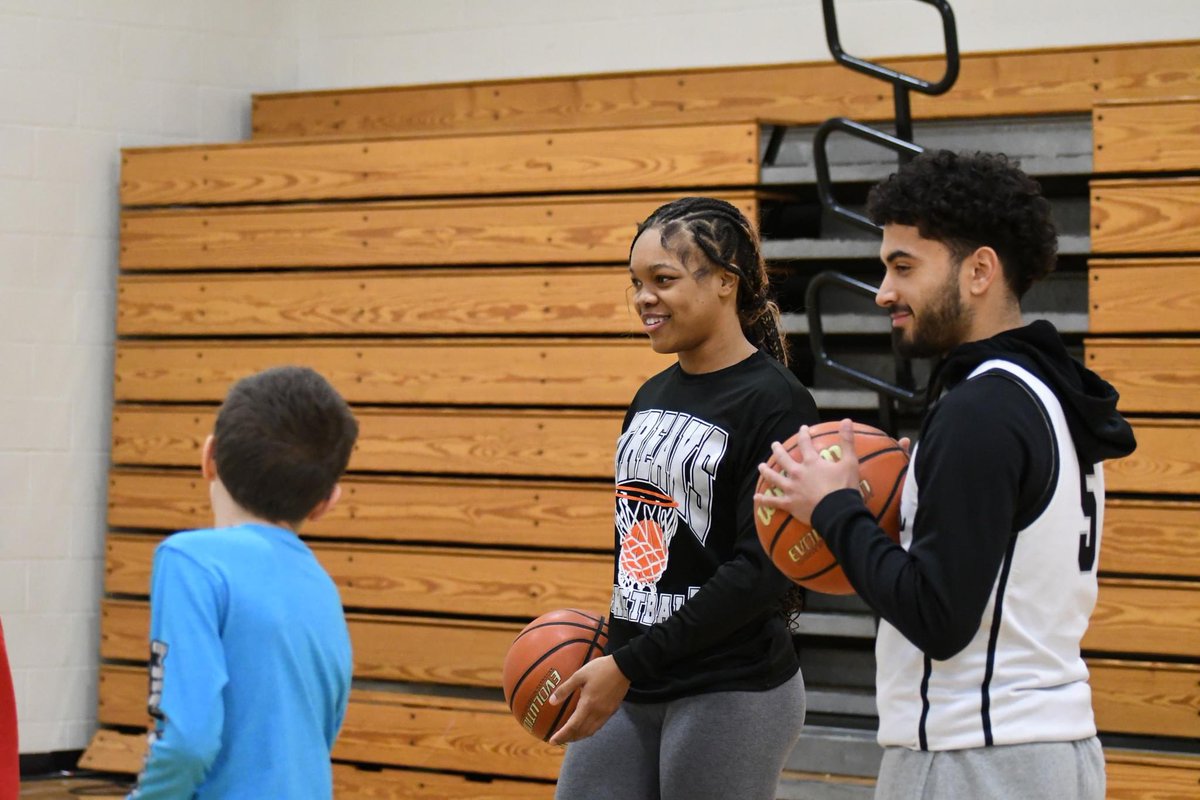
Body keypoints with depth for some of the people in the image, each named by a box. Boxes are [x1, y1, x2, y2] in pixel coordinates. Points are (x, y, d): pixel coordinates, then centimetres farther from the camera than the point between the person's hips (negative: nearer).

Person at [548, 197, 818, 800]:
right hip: (629, 689, 7)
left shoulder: (776, 404, -11)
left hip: (731, 696, -7)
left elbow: (762, 572, -17)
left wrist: (630, 665, -18)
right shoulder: (651, 398, 12)